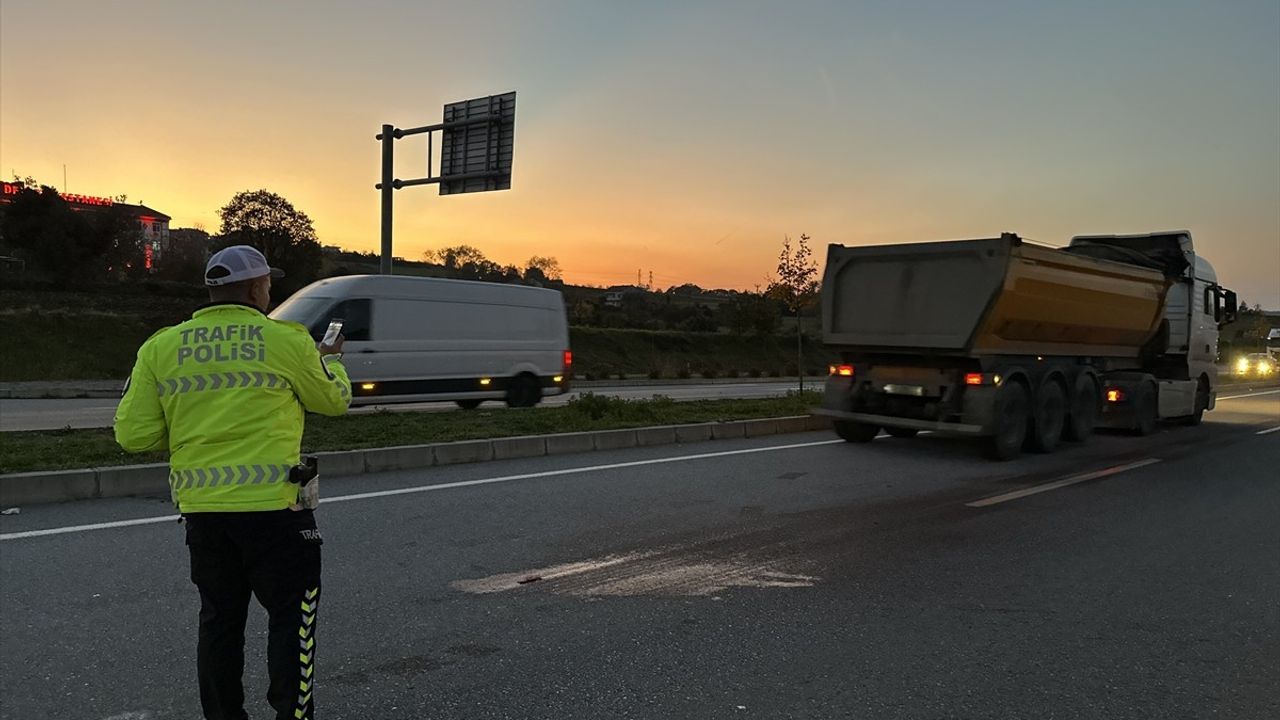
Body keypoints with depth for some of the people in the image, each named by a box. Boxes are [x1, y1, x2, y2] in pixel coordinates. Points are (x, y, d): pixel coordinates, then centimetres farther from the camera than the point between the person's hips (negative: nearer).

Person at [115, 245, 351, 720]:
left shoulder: (162, 348, 3)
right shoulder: (286, 341, -7)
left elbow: (132, 434, 2)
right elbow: (333, 400, 8)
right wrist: (331, 360, 28)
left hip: (201, 508, 5)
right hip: (272, 504, -4)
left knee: (219, 620, 17)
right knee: (291, 617, 8)